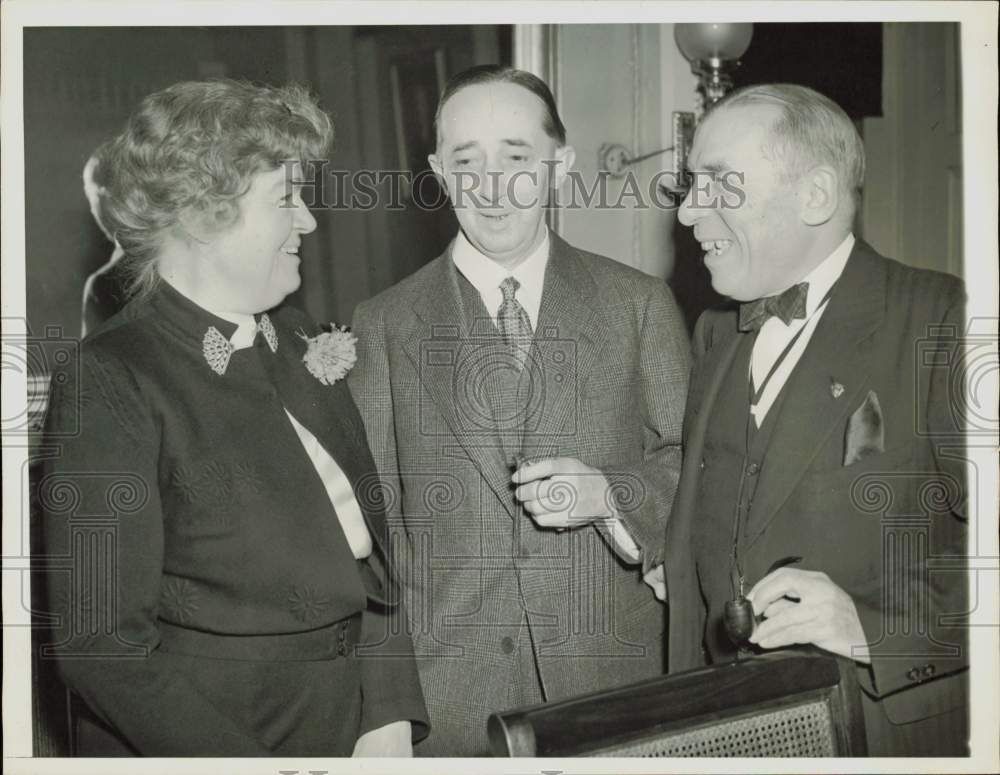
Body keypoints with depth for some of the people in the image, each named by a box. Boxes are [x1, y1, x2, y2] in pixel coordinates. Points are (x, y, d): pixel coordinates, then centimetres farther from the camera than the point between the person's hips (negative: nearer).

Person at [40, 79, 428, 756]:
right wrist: (249, 763, -22)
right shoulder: (111, 386, -16)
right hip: (206, 738, -5)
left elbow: (374, 541, 6)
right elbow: (98, 643, -18)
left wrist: (390, 718, -5)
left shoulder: (299, 342, 3)